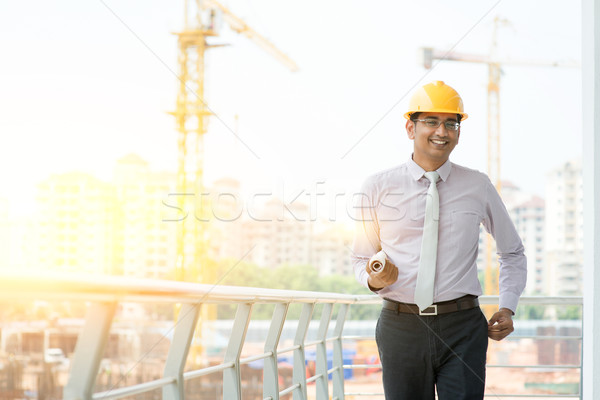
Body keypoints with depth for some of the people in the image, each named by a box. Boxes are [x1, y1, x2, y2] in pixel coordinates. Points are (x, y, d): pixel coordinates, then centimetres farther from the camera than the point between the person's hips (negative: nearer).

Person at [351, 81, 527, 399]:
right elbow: (361, 258, 13)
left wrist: (507, 307, 6)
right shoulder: (378, 188, 5)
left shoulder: (478, 187, 8)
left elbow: (513, 253, 20)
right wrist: (374, 279, -11)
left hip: (462, 328, 0)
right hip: (401, 327, 0)